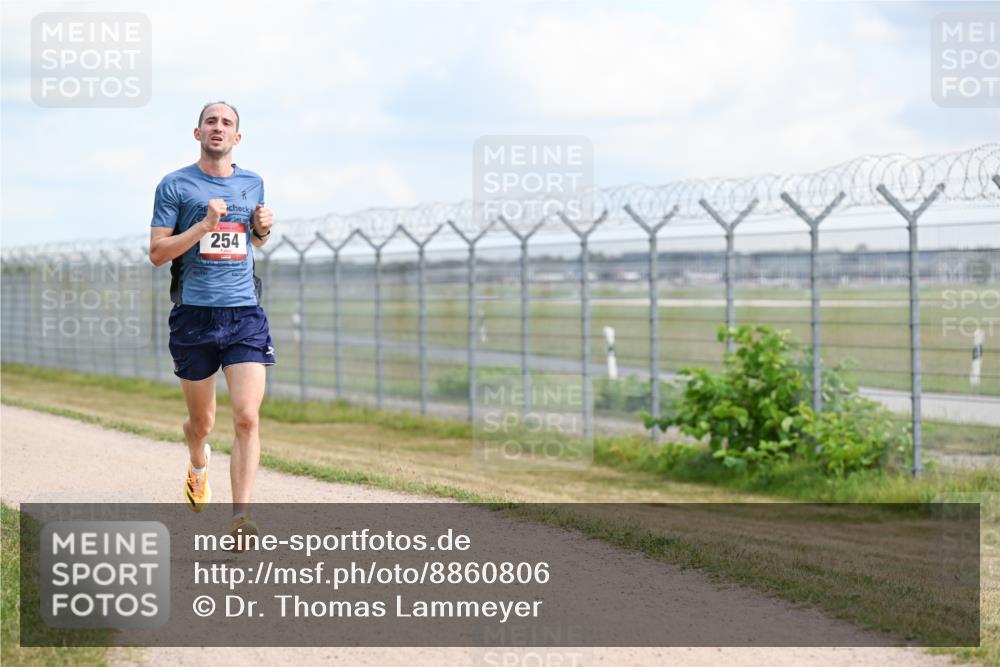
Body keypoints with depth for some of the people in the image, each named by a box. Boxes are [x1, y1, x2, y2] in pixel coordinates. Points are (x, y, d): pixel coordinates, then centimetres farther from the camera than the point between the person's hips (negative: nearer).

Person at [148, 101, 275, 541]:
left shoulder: (253, 184, 13)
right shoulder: (175, 185, 1)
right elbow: (157, 252, -4)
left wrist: (263, 228, 5)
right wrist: (205, 225, -16)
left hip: (245, 313, 2)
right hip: (194, 314, -1)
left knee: (247, 418, -14)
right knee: (201, 422, 11)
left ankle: (241, 518, -14)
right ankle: (198, 465, 46)